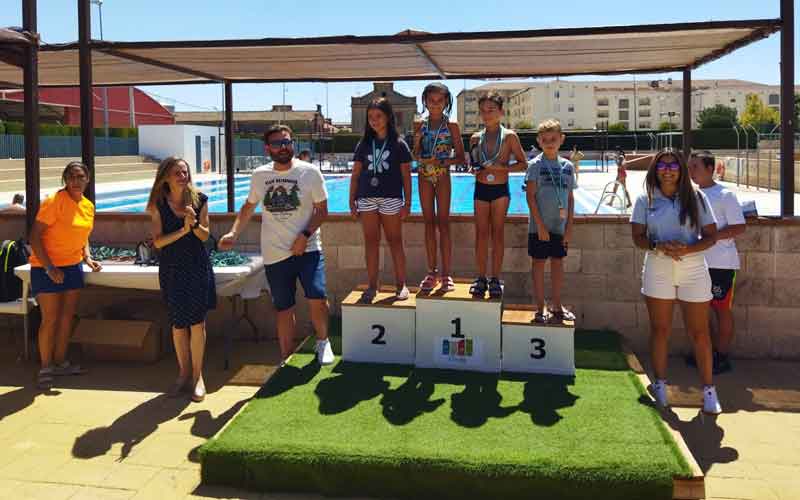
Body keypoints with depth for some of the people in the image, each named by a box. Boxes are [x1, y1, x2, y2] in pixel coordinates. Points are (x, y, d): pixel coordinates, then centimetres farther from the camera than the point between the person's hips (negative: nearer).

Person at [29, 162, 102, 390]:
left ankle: (60, 362, 25)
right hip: (47, 268, -7)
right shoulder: (54, 202, -16)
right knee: (50, 319, -4)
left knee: (67, 317, 12)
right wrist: (49, 267, -22)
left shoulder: (88, 206, 5)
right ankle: (45, 368, 9)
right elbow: (35, 236, -17)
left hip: (73, 266, 7)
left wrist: (88, 258, 2)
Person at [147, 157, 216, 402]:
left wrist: (194, 224, -21)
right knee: (178, 323, 8)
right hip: (171, 268, 1)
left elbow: (205, 236, -1)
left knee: (197, 321, -2)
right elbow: (158, 241, -8)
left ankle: (198, 375, 9)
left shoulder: (199, 200, -2)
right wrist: (183, 230, -20)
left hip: (197, 266, -1)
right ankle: (184, 372, 24)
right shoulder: (159, 205, -3)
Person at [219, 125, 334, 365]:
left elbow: (322, 209, -3)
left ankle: (322, 342, 12)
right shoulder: (259, 175, 6)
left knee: (317, 298, -17)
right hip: (275, 254, 3)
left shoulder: (310, 172, -3)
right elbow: (249, 207, 18)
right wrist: (234, 233, 5)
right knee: (284, 309, 9)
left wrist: (305, 235, -15)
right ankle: (287, 361, 24)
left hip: (307, 248, -2)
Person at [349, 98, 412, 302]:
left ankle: (401, 284, 10)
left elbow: (406, 176, 2)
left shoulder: (399, 144, 2)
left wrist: (407, 203, -3)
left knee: (395, 241, 3)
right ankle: (372, 286, 11)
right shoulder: (364, 144, 10)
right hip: (367, 199, 3)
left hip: (391, 199, -2)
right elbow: (355, 175, 11)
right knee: (371, 242, 5)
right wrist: (352, 201, 6)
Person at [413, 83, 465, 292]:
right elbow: (415, 153, 12)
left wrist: (443, 161, -16)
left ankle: (446, 274, 0)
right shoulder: (421, 126, 9)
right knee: (429, 222, 5)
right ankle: (432, 272, 11)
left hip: (442, 175, -3)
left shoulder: (451, 126, 1)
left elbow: (460, 157, 0)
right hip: (424, 176, 3)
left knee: (443, 222, -3)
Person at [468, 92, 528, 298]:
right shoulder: (476, 138, 6)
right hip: (481, 190, 3)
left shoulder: (509, 136, -4)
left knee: (497, 233, 3)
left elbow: (523, 164, -3)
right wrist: (474, 169, -5)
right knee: (481, 234, 4)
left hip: (500, 190, -3)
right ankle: (481, 278, 12)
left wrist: (502, 167, -17)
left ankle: (495, 279, 10)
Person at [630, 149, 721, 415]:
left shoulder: (696, 197, 1)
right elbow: (637, 237, 0)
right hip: (658, 270, 1)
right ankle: (660, 385, 21)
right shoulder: (645, 200, 4)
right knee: (660, 330, 7)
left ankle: (708, 390, 12)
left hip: (693, 270, -1)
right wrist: (659, 247, -19)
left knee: (699, 332, 1)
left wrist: (687, 249, -18)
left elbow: (711, 236, 0)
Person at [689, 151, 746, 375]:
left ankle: (722, 357, 12)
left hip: (720, 263, -7)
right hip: (698, 262, 7)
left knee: (722, 309, 2)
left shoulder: (725, 195, -10)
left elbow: (740, 227, -14)